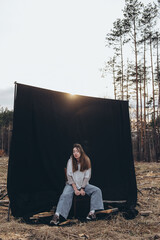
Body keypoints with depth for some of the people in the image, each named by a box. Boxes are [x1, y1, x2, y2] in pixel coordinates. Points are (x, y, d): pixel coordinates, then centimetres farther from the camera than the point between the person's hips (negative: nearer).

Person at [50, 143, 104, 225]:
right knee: (65, 195, -30)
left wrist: (82, 189, -12)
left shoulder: (86, 160, -3)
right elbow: (69, 176, -8)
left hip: (84, 184, 2)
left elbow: (87, 176, -3)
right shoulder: (70, 161, -6)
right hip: (72, 184, -2)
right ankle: (57, 215, -40)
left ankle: (92, 212, -22)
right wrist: (75, 189, -15)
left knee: (97, 190, -19)